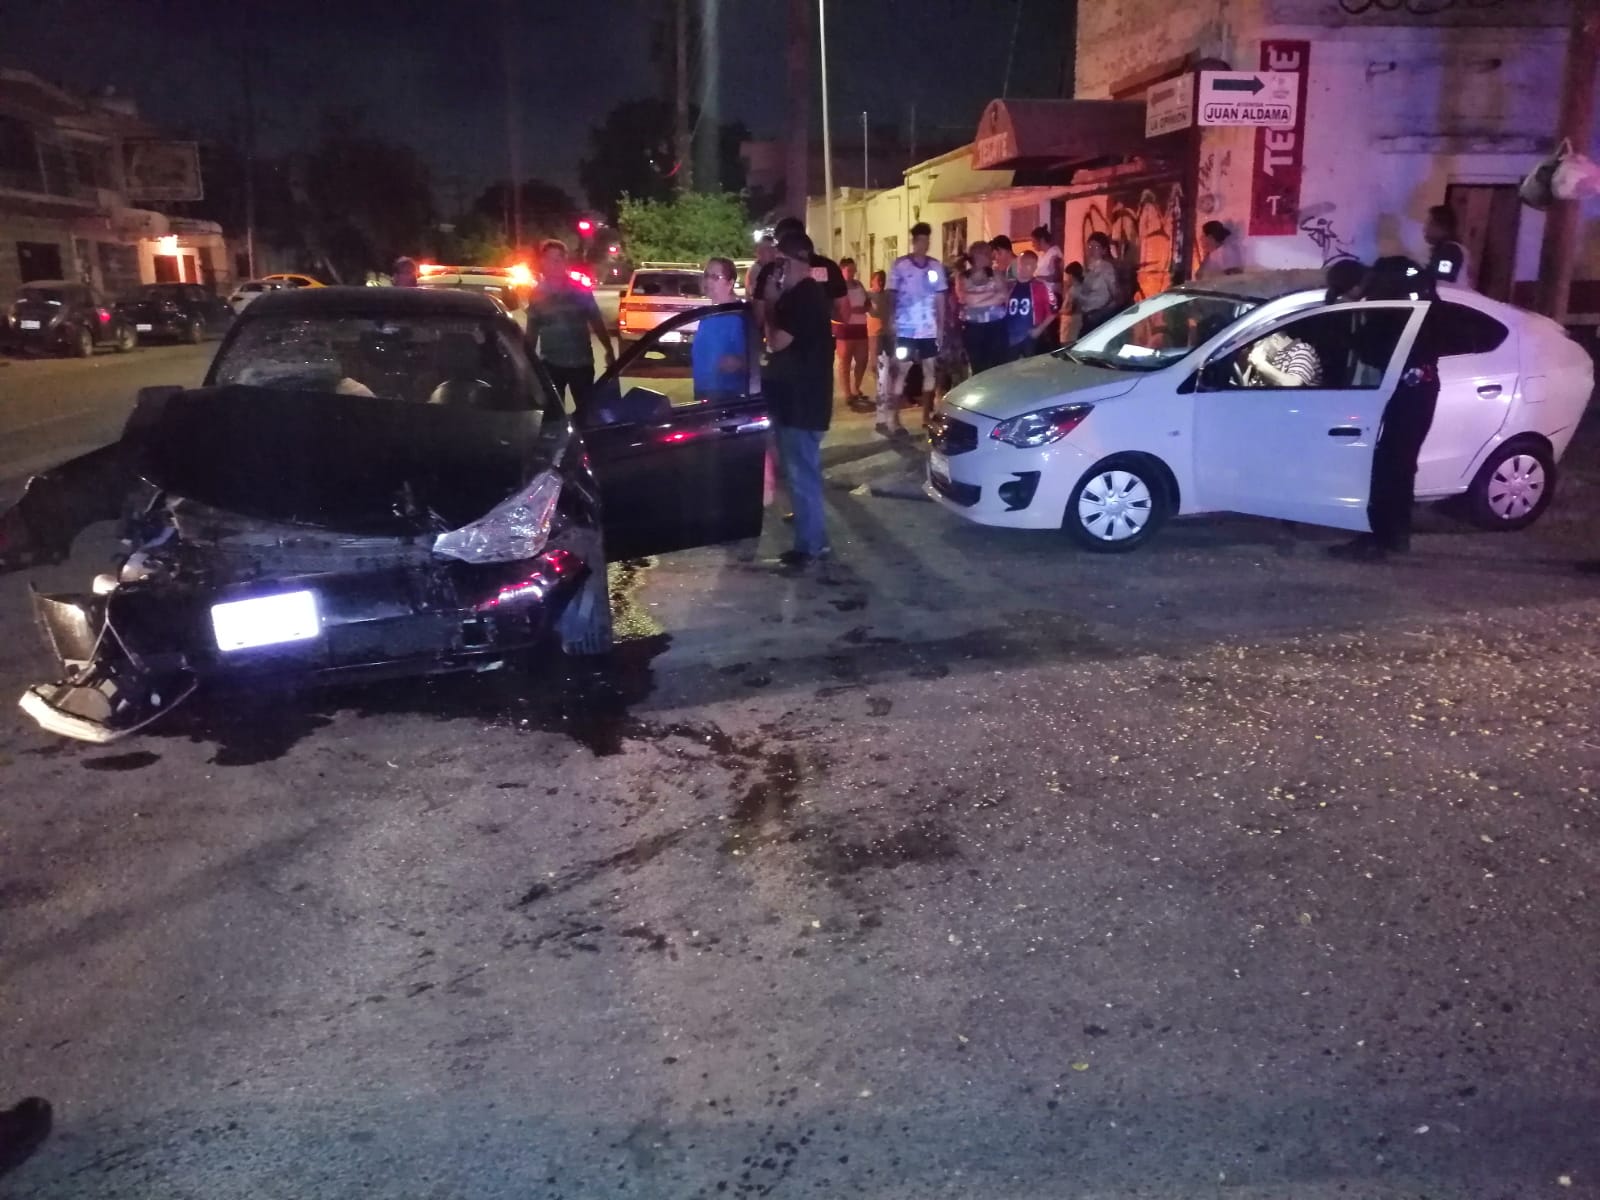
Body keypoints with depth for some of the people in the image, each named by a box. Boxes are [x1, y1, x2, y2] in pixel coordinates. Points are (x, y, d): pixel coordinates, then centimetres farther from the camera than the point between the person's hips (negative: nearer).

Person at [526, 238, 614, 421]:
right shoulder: (538, 295, 3)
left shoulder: (581, 291, 0)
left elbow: (597, 323, 4)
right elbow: (532, 331, 9)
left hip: (581, 362, 0)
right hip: (551, 364, 1)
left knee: (586, 408, 4)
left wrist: (609, 351, 1)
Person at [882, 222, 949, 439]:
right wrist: (891, 326, -7)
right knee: (900, 372, 0)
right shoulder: (899, 265, -2)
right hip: (905, 330, -4)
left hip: (929, 330, 4)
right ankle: (893, 419, 3)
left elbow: (941, 299, 10)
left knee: (930, 371, 7)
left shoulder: (936, 266, 7)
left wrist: (941, 328, 6)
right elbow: (892, 296, -1)